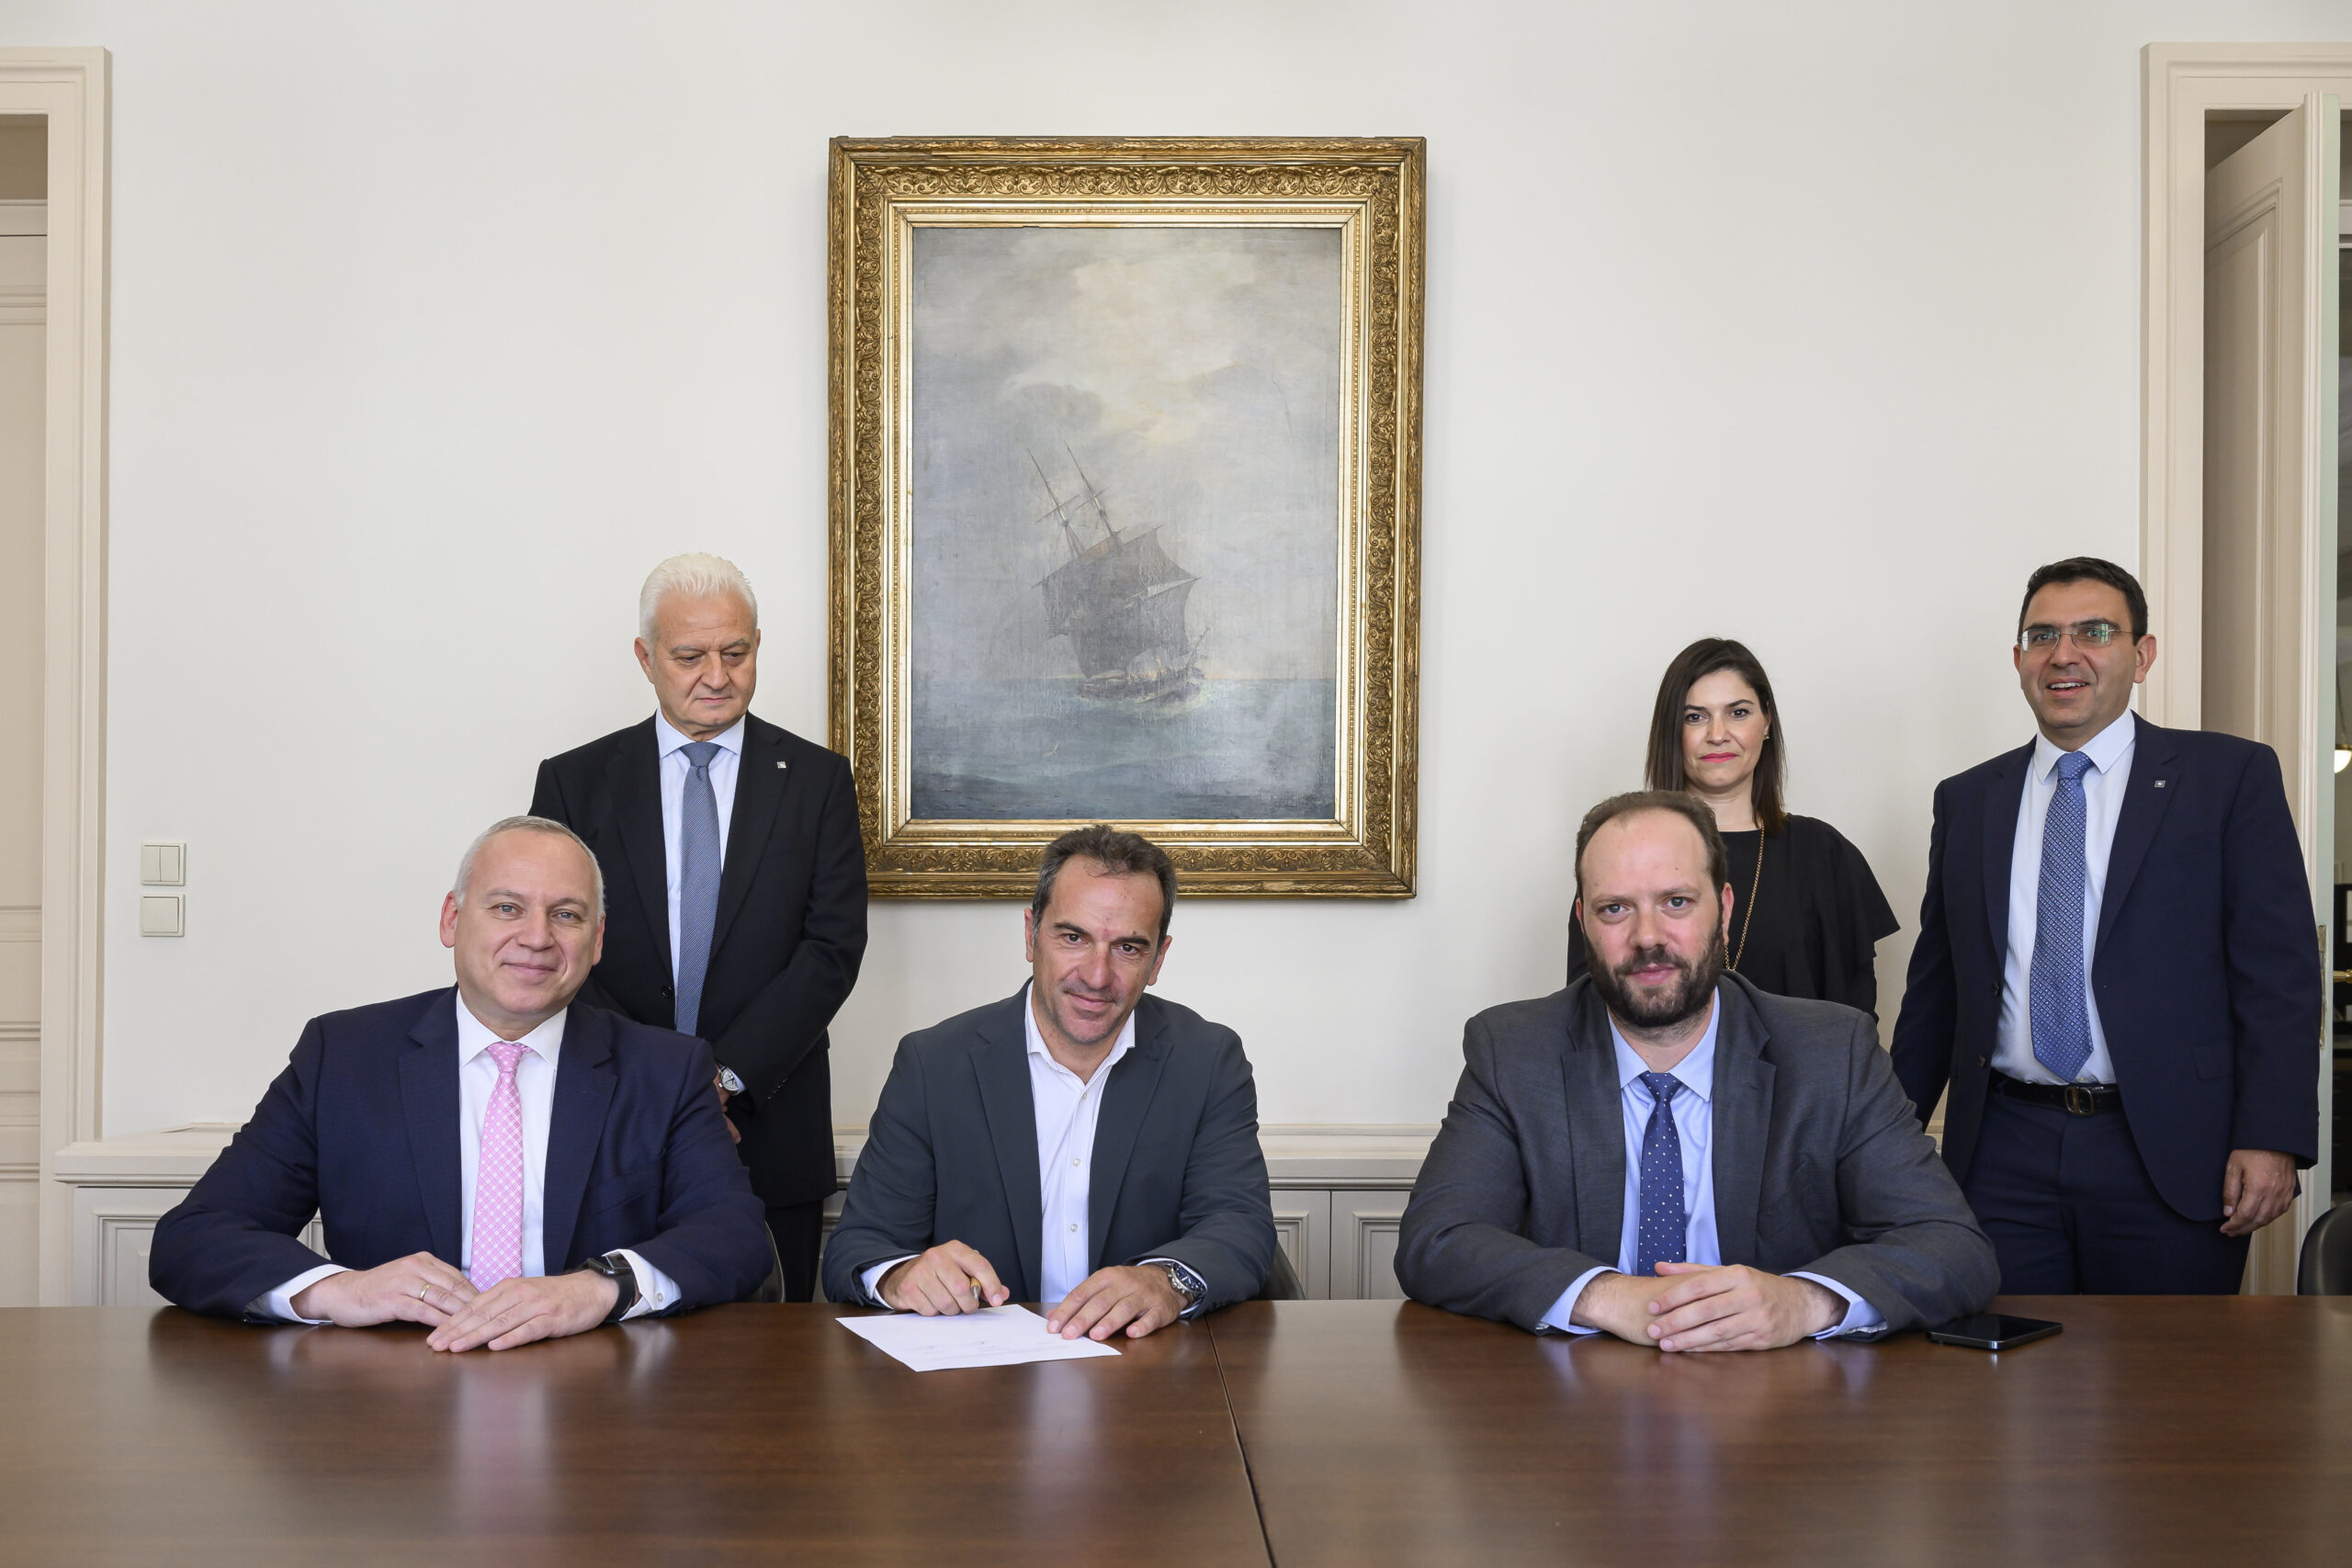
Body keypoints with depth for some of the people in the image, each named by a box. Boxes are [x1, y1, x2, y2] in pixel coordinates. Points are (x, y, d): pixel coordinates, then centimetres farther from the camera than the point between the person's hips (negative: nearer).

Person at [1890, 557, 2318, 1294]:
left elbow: (2280, 970, -3)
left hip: (2170, 1157, -2)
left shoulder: (2231, 776, 3)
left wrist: (2271, 1139, -13)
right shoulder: (1966, 801, 12)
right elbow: (1935, 986, 15)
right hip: (2004, 1156, 3)